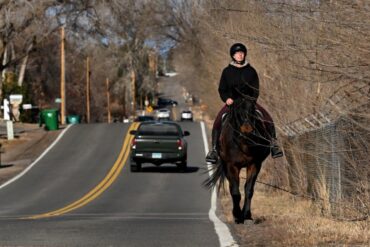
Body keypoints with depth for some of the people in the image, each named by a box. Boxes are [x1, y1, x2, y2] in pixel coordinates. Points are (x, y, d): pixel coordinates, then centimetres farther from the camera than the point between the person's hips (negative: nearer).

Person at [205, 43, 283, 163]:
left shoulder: (251, 71, 6)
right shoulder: (227, 72, 4)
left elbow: (256, 89, 6)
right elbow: (221, 89, 6)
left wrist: (252, 99, -13)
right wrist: (227, 98, -13)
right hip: (231, 102, -1)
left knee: (268, 118, -19)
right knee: (218, 121, -25)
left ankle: (273, 144, -10)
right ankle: (214, 149, -22)